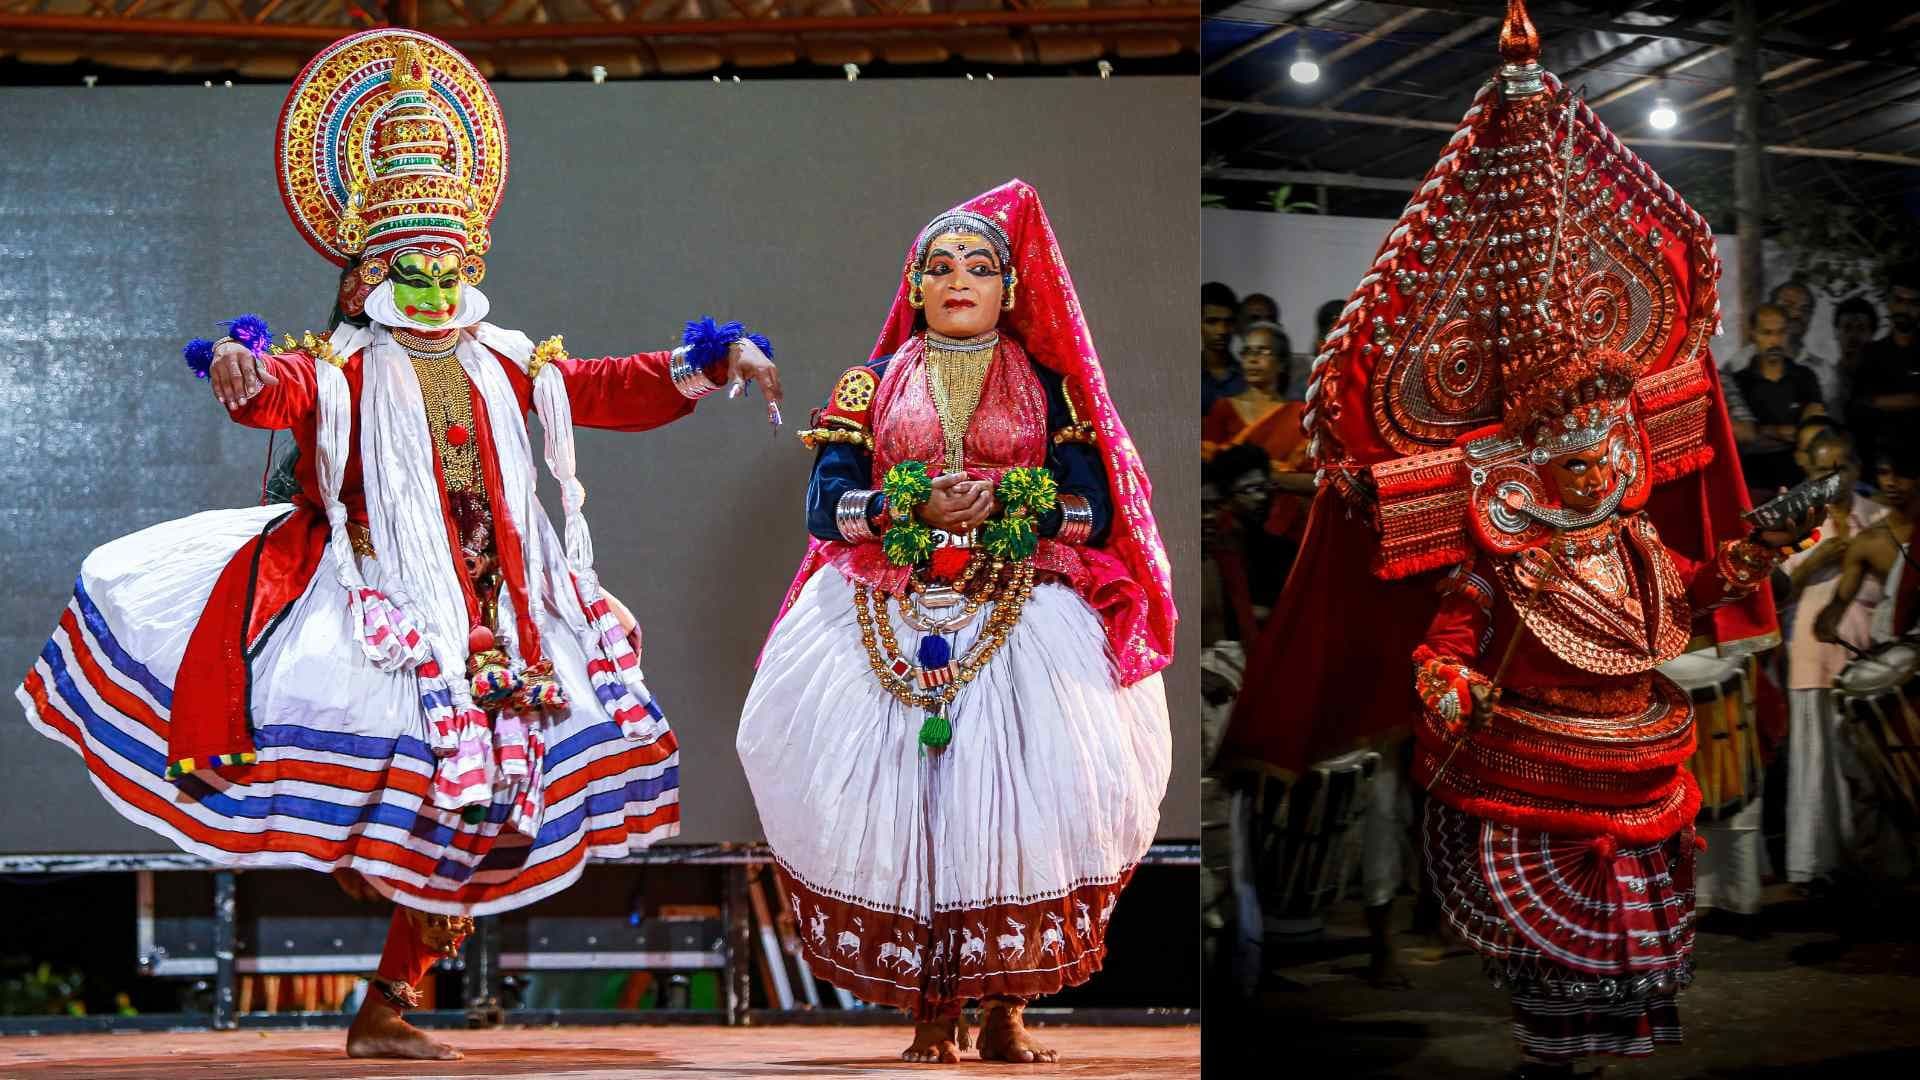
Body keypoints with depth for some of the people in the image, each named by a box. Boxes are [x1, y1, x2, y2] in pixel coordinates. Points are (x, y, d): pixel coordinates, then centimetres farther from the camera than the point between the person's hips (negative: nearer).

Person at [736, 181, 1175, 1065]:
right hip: (891, 622, 1)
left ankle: (1004, 1008, -7)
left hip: (1023, 622, -1)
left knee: (1018, 796, -15)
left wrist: (1006, 501, -12)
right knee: (902, 798, -12)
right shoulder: (872, 386, 14)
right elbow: (825, 505, 3)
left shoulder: (1050, 387, 13)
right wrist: (916, 508, -13)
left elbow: (1097, 512, 3)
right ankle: (930, 1013, -5)